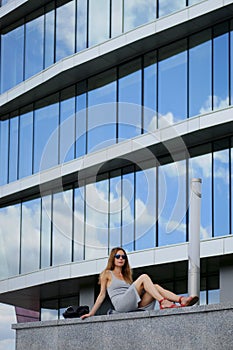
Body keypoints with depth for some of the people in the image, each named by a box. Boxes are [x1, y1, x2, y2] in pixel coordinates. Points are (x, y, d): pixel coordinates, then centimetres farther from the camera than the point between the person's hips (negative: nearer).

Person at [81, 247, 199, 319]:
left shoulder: (126, 276, 31)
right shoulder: (107, 274, 14)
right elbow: (102, 294, 11)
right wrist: (91, 313, 4)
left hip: (133, 305, 6)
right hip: (121, 304, -6)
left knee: (155, 287, -15)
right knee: (144, 277, -20)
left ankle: (182, 300, -35)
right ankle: (163, 302, -35)